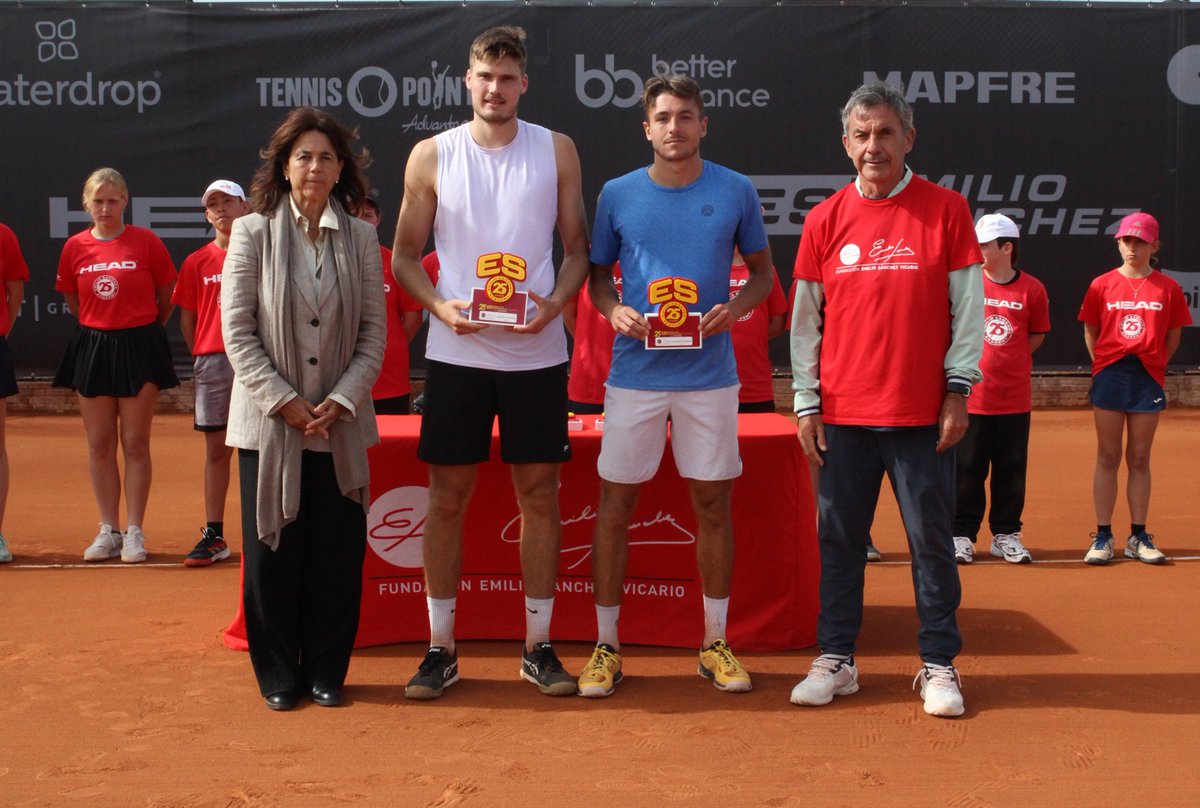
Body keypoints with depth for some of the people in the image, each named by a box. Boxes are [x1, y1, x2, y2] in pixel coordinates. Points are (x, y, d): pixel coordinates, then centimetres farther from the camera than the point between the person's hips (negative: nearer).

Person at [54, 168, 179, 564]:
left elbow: (167, 296, 5)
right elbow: (73, 300, 17)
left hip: (139, 348, -3)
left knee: (135, 444, 0)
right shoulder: (75, 247, 3)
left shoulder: (146, 242, -5)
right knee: (99, 445, 6)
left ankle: (134, 532, 7)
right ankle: (108, 530, 16)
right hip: (92, 348, 3)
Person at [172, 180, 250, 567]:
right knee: (216, 448, 5)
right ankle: (213, 535, 10)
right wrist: (205, 356, 7)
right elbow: (187, 320, 14)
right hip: (212, 363, 2)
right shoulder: (196, 263, 10)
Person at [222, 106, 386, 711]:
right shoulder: (252, 232, 0)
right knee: (272, 551, 5)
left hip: (340, 426, 1)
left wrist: (341, 401, -9)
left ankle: (326, 672, 18)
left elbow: (375, 332, 3)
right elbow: (237, 331, -4)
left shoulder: (361, 237, 5)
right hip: (268, 422, -1)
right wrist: (283, 401, -11)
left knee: (338, 553, 4)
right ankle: (278, 675, 19)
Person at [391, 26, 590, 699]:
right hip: (456, 352, 0)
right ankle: (442, 649, 15)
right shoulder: (432, 156, 4)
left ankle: (539, 647, 16)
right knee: (448, 497, 3)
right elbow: (405, 256, 7)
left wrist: (556, 301, -12)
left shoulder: (556, 151, 5)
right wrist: (441, 305, -12)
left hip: (537, 352, 0)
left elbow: (579, 248, 7)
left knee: (540, 494, 4)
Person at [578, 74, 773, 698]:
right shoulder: (617, 195, 4)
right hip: (634, 373, 0)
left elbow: (761, 271, 11)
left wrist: (733, 309, -9)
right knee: (615, 501, 1)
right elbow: (597, 274, 13)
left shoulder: (736, 192, 3)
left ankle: (715, 644, 20)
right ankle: (606, 646, 13)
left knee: (713, 503, 6)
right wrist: (614, 310, -9)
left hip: (710, 375, 0)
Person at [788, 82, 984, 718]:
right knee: (839, 539, 7)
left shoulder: (945, 210, 1)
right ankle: (835, 659, 18)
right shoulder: (825, 220, 6)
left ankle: (939, 664, 15)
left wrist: (958, 389, -4)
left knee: (932, 539, 3)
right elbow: (805, 319, 8)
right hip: (842, 414, 2)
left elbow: (967, 307, 1)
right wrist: (806, 401, 4)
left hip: (923, 413, -2)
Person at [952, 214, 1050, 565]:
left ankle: (1006, 534, 19)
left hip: (1015, 397, 1)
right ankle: (962, 535, 12)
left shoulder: (1032, 289, -1)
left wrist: (1007, 359, 0)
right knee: (967, 469, 3)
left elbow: (1037, 336, 10)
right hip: (972, 394, -1)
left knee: (1011, 469, 7)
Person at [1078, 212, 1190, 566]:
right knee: (1107, 458, 2)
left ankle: (1138, 538, 13)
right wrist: (1104, 364, 2)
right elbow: (1090, 331, 9)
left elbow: (1173, 336, 9)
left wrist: (1153, 363, 1)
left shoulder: (1168, 288, 4)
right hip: (1109, 374, 0)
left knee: (1139, 459, 6)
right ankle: (1102, 537, 6)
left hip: (1148, 377, 0)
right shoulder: (1103, 285, 4)